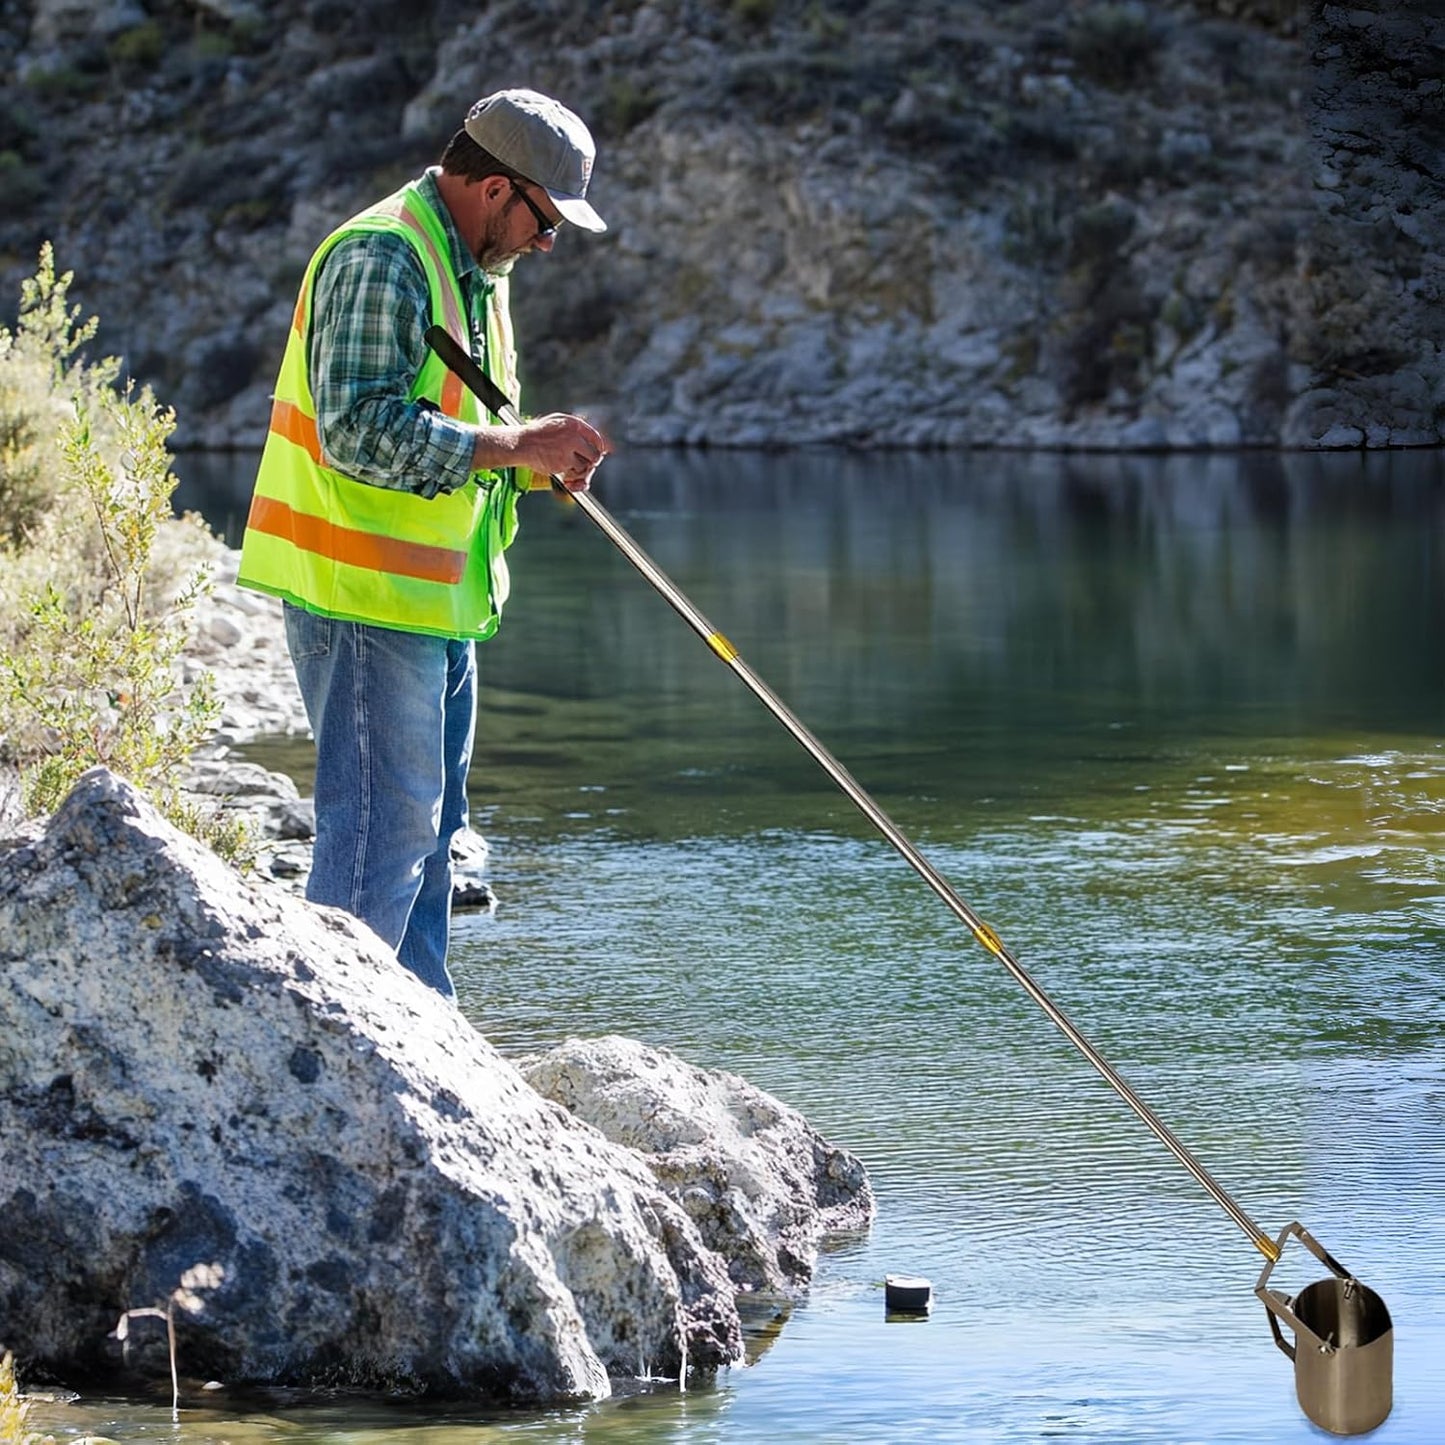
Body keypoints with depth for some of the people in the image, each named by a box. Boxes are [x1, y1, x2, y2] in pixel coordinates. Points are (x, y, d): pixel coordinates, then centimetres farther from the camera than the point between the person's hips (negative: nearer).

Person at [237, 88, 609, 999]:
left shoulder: (476, 269, 17)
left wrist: (542, 458, 4)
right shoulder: (380, 259, -17)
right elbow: (361, 430, -26)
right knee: (384, 829, -10)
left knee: (430, 830, 16)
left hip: (436, 600, 11)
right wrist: (515, 445, -22)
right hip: (365, 596, -11)